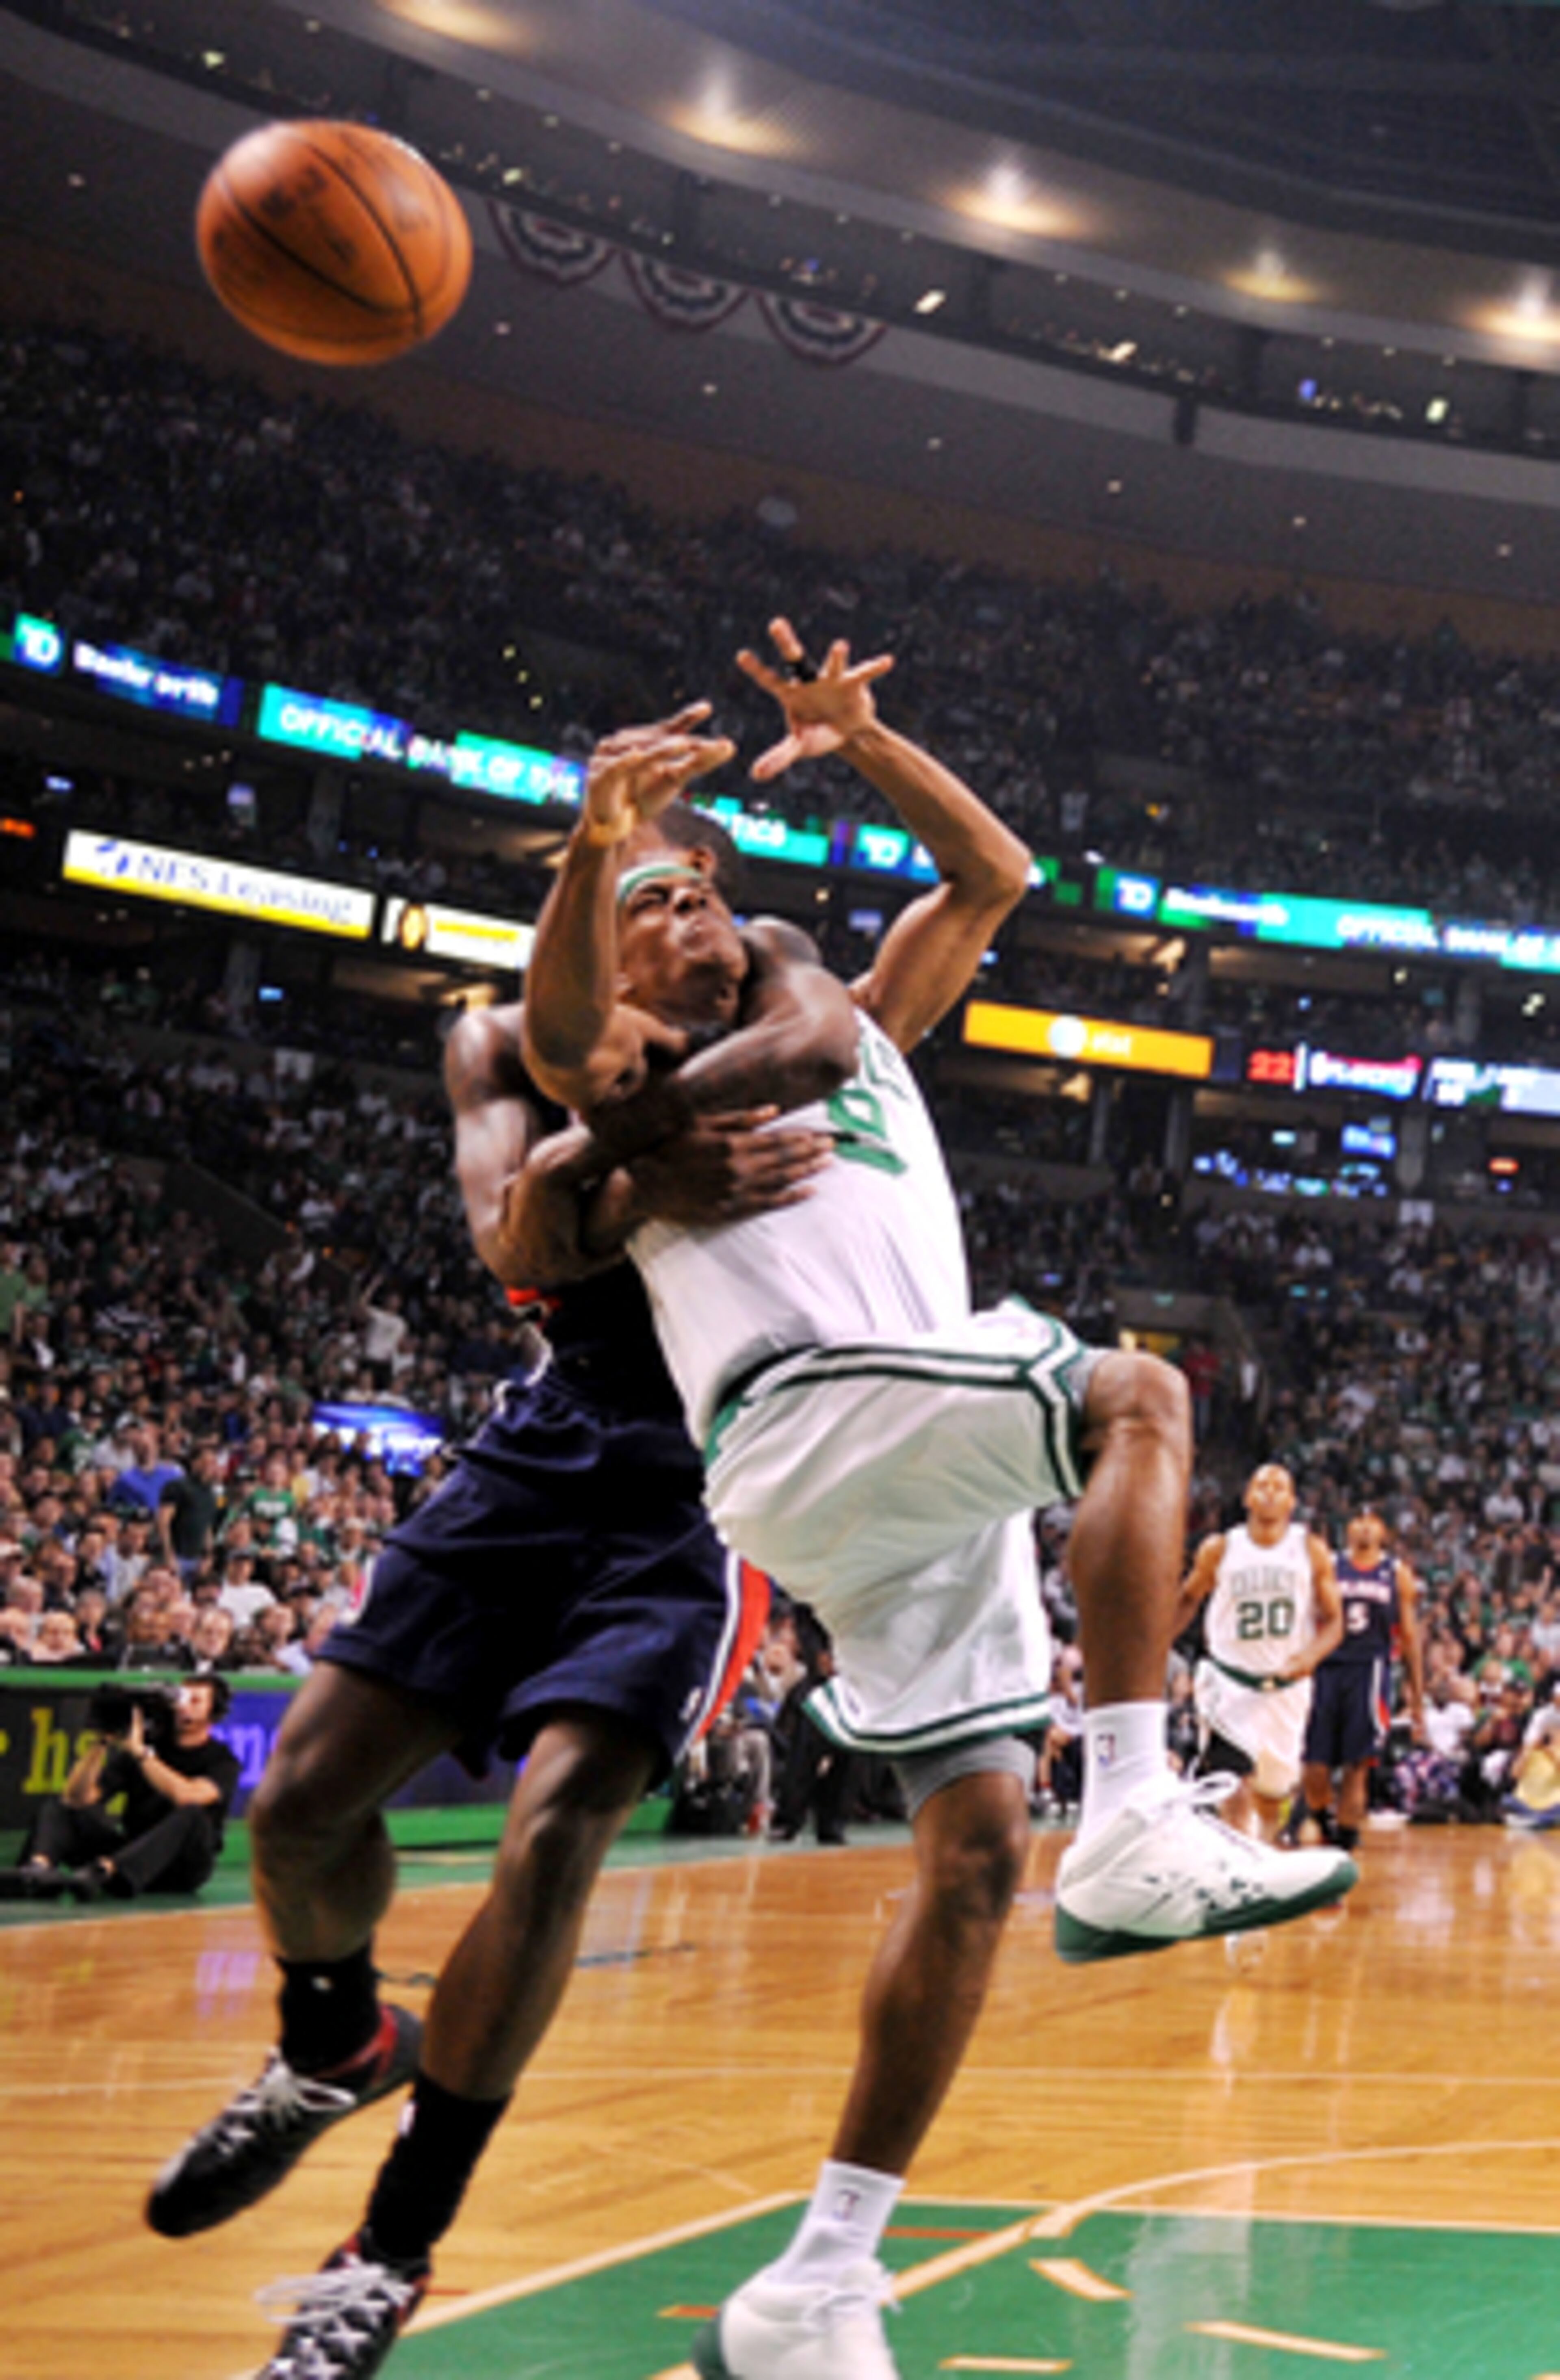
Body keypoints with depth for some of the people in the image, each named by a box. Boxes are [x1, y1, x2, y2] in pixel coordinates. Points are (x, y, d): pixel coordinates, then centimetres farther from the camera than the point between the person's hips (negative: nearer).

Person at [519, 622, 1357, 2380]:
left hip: (930, 1489, 6)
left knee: (974, 1856, -3)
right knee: (1136, 1396, -23)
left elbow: (994, 875, 29)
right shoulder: (618, 1084, 15)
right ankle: (1132, 1832, -30)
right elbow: (556, 1020, -9)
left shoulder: (850, 1030, 32)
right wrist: (592, 847, -28)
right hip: (796, 1426, -6)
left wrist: (861, 741, 16)